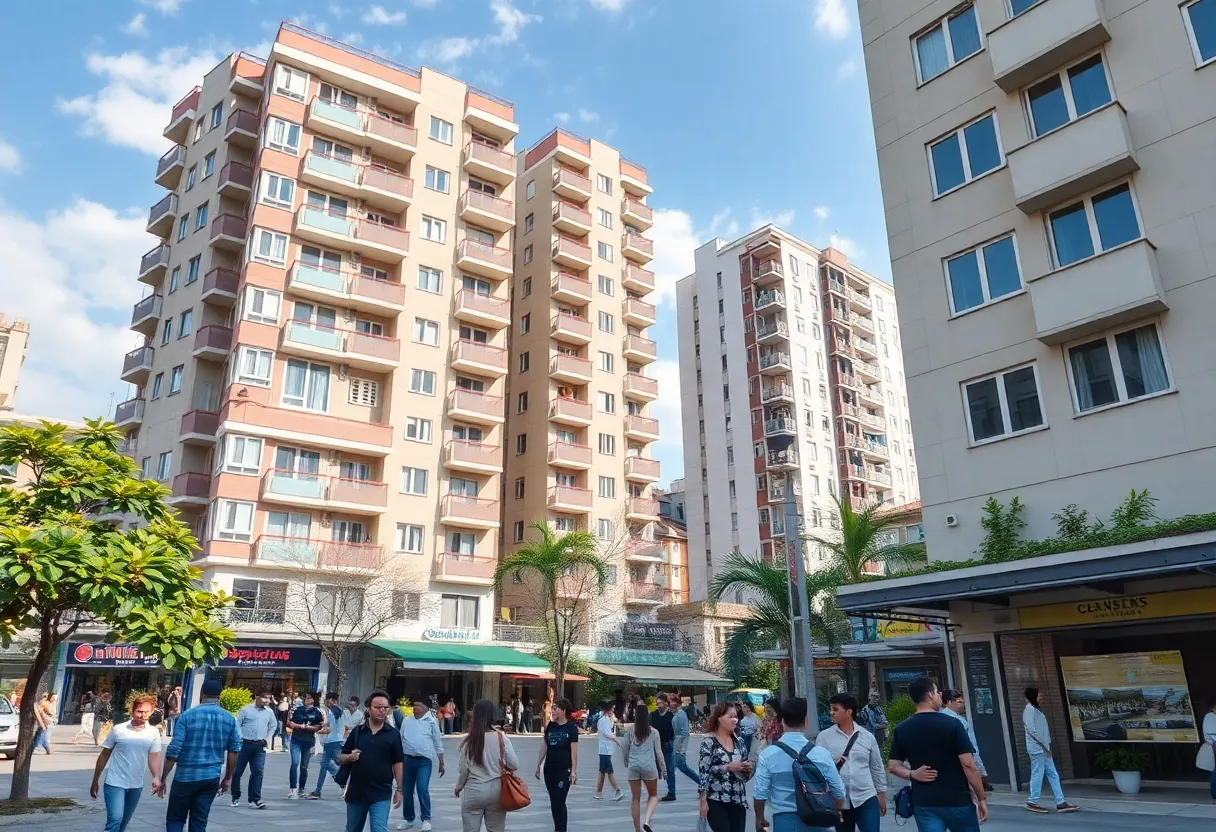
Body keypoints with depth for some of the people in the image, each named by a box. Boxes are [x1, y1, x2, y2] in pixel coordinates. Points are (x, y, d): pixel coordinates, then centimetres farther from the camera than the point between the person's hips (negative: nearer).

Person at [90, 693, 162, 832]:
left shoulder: (153, 733, -3)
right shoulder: (118, 730, -6)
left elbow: (154, 757, -6)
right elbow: (104, 755, 2)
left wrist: (156, 777, -23)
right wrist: (95, 781, 4)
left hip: (136, 786, 3)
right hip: (115, 783, -3)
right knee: (115, 819, -16)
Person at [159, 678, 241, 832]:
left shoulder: (188, 715, -8)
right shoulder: (229, 719, 1)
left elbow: (173, 750, -10)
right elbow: (234, 750, 3)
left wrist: (163, 778, -1)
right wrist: (228, 778, 13)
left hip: (186, 776, -2)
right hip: (212, 777, 3)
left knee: (175, 820, 12)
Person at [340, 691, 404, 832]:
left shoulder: (393, 734, -1)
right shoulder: (357, 731, 3)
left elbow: (397, 763, 1)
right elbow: (341, 758, 8)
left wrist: (399, 789, -2)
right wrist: (350, 757, -13)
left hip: (381, 794, -3)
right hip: (356, 792, 3)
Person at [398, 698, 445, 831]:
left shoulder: (432, 722, -1)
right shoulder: (406, 721, 6)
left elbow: (438, 744, 5)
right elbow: (400, 740, 12)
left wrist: (442, 763, 6)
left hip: (424, 760, -4)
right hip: (407, 759, 4)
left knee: (423, 789, -13)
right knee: (407, 791, 11)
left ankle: (426, 820, 2)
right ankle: (408, 819, 28)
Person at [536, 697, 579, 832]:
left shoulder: (571, 727, -8)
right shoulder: (550, 726, 5)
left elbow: (574, 750, -10)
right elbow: (544, 746, 11)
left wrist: (574, 770, -14)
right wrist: (538, 765, 12)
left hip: (564, 770, -5)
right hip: (549, 769, 5)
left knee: (559, 802, -4)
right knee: (553, 802, 11)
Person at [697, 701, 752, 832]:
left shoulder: (739, 742, 10)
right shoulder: (709, 743, -8)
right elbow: (703, 772, -14)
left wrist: (748, 768, -2)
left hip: (738, 801, 6)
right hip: (717, 801, -6)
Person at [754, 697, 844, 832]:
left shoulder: (768, 755, -10)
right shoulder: (821, 754, -7)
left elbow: (760, 793, -6)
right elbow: (838, 792, 2)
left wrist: (759, 818, 14)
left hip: (784, 821, -1)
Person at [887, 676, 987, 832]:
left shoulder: (901, 730, 1)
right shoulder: (952, 724, -10)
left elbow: (893, 766, 1)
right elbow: (969, 765, -11)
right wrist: (981, 798, -3)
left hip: (923, 804, 2)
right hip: (957, 801, -2)